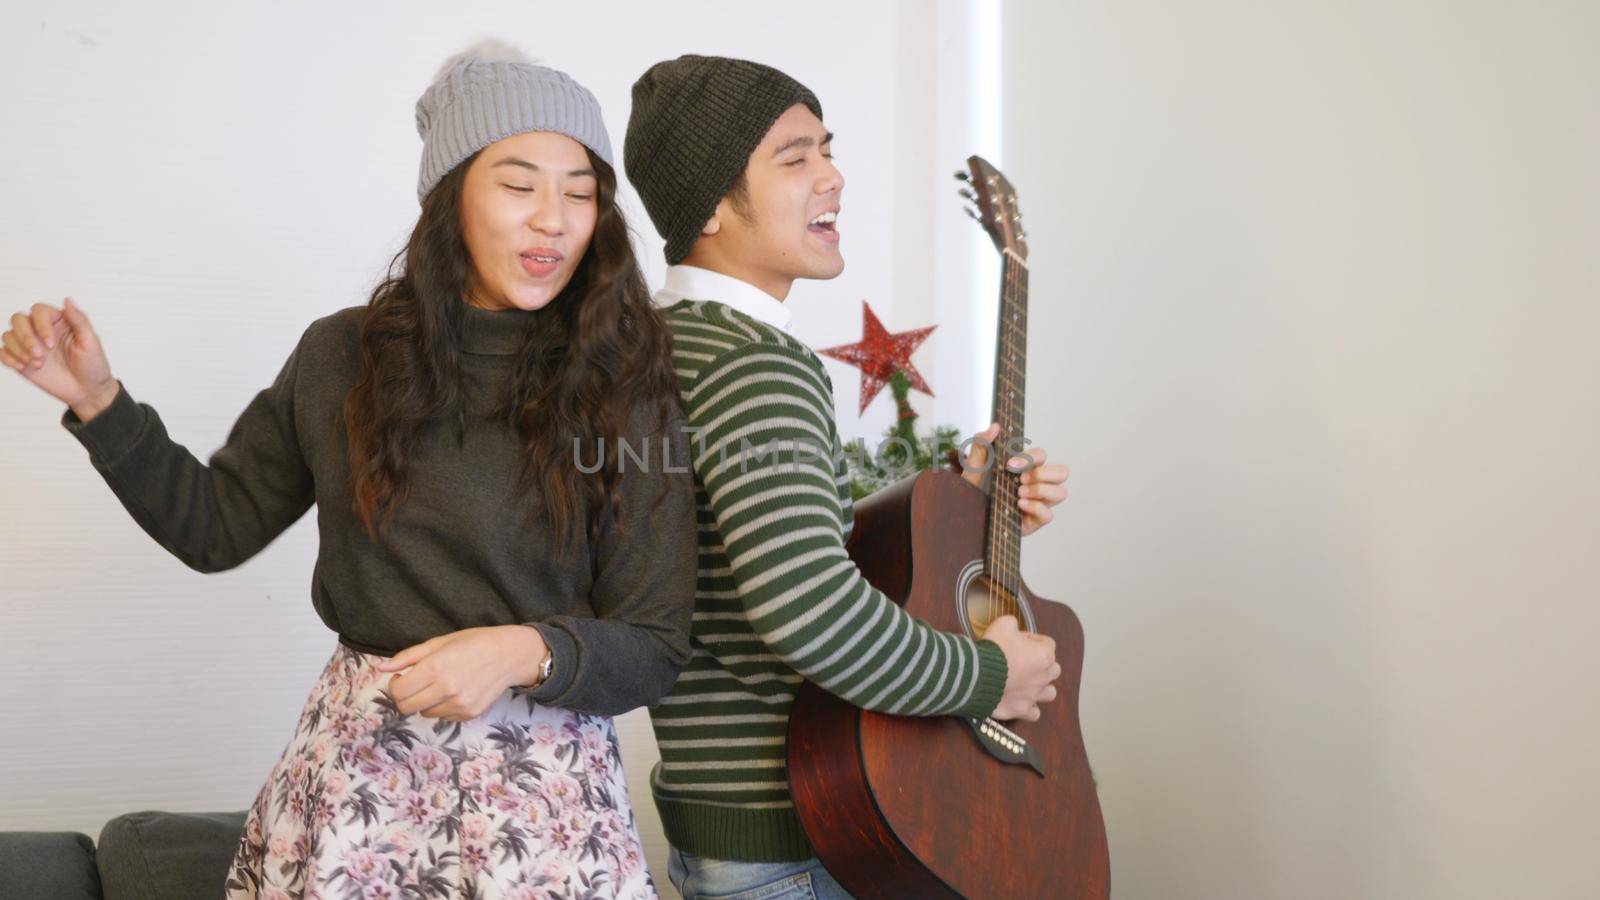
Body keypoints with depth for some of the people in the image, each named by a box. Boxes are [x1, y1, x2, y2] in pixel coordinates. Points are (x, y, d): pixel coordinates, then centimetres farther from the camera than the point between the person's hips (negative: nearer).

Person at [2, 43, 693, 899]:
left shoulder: (628, 394, -8)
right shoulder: (343, 356, 0)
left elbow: (655, 649, -5)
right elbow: (216, 525, 10)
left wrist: (527, 652, -22)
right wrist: (97, 402, 0)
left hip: (541, 785, -2)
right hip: (355, 765, 2)